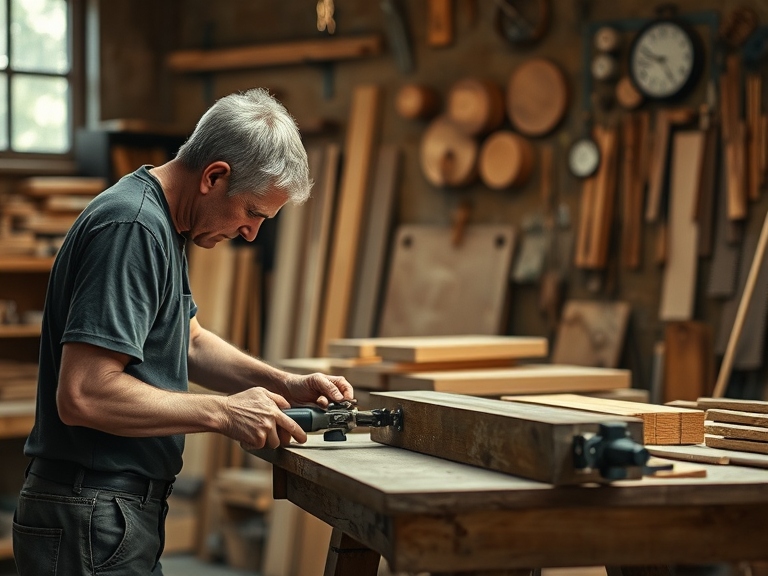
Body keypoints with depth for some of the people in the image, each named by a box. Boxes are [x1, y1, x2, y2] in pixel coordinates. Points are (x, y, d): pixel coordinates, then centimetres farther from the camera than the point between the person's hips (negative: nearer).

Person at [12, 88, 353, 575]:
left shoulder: (159, 224, 12)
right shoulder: (133, 228, -20)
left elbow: (189, 342, 24)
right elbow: (83, 395, -27)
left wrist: (286, 385, 9)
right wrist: (223, 413, -20)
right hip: (93, 522, -10)